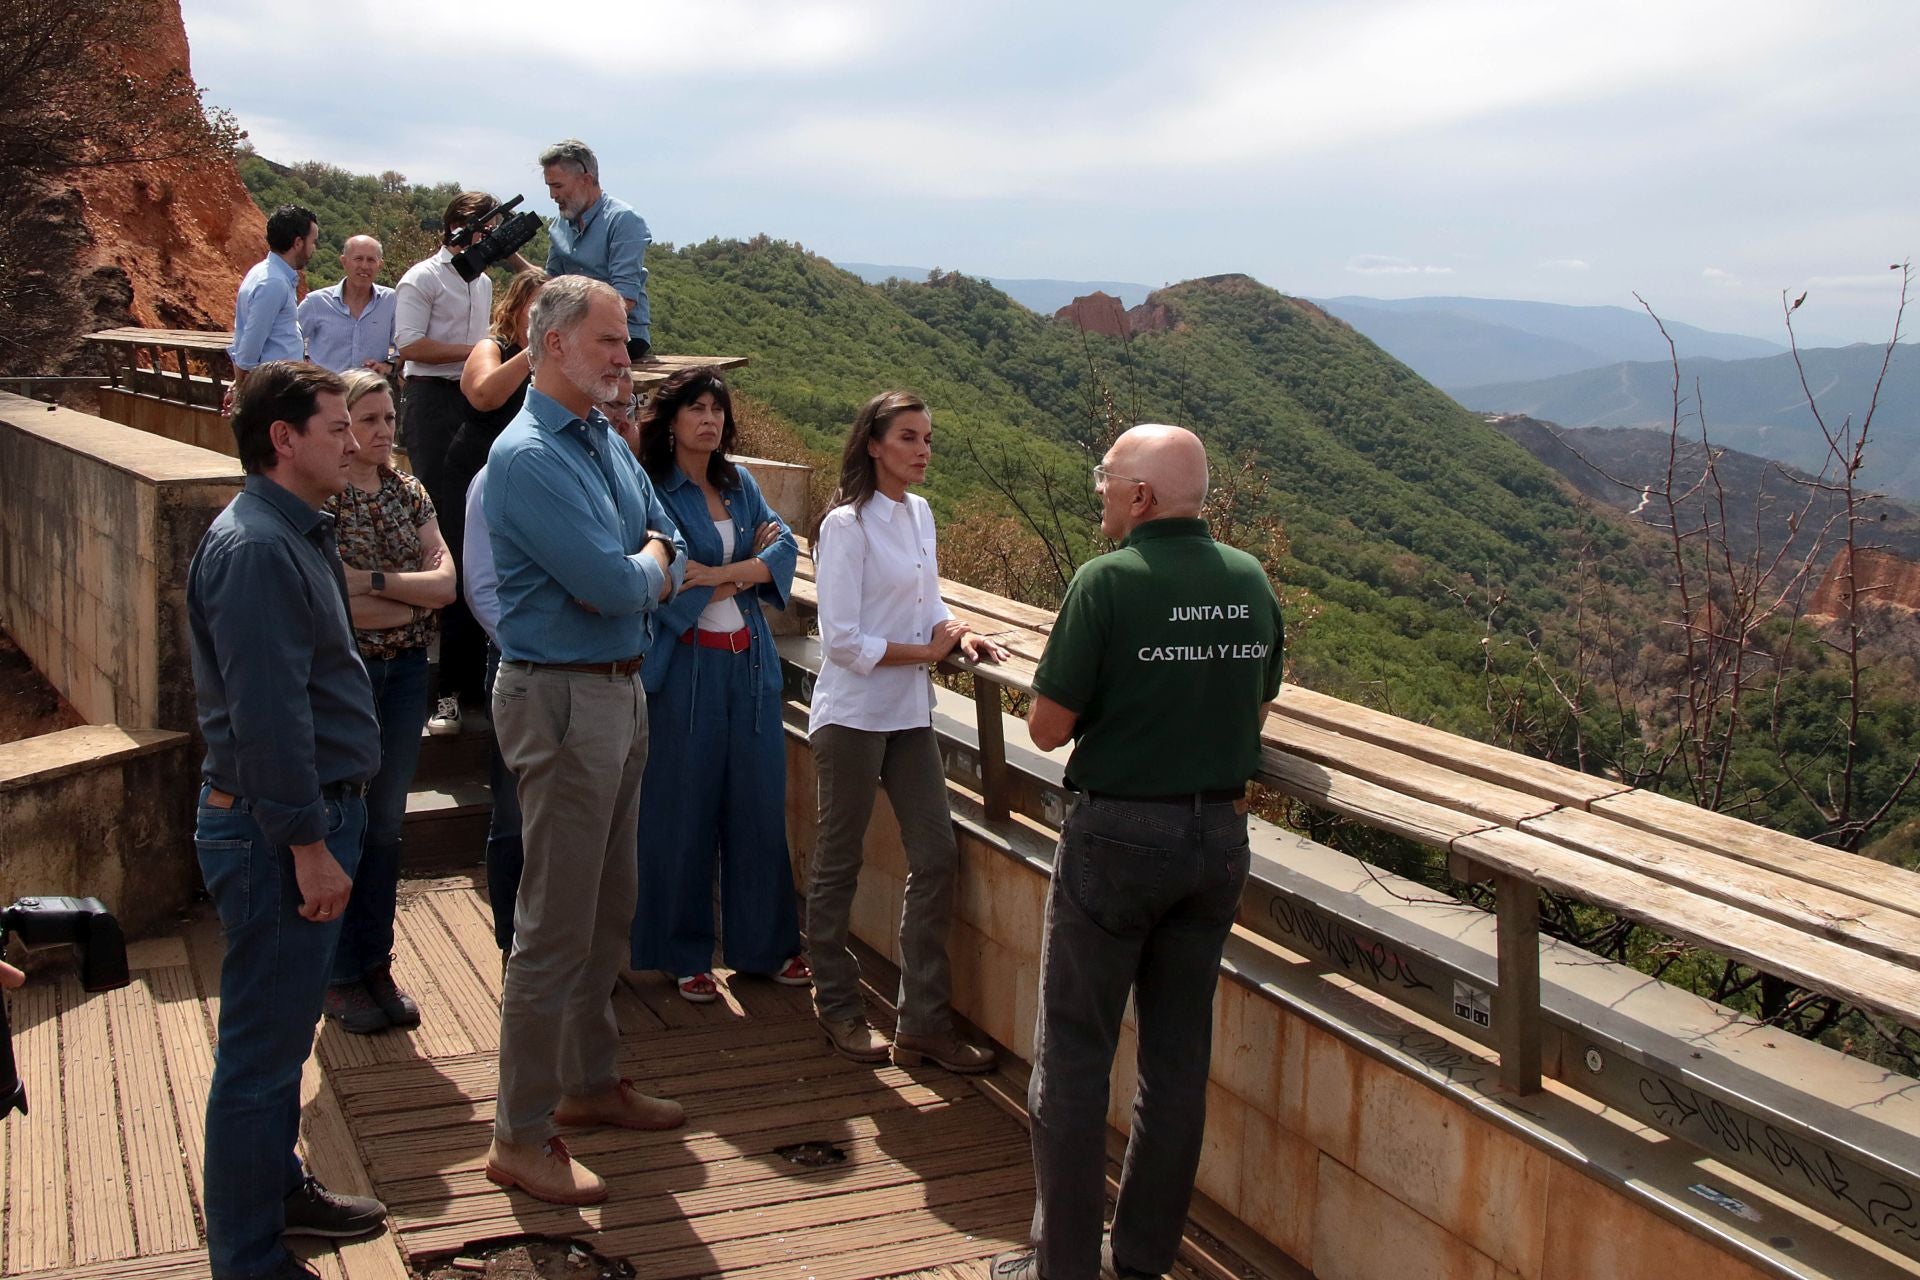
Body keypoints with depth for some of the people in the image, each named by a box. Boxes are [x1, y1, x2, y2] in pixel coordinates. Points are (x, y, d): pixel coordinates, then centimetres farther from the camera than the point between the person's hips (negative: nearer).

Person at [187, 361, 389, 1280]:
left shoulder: (297, 534, 13)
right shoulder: (255, 549, -21)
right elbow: (266, 714, -25)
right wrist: (309, 845, -22)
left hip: (311, 816, 10)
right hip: (276, 829, -10)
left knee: (285, 1028, 22)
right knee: (261, 1046, 0)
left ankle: (280, 1191, 37)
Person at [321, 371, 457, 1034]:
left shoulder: (408, 492, 8)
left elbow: (447, 579, -3)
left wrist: (375, 582, -15)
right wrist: (413, 597, -11)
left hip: (405, 673, 5)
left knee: (386, 824, 11)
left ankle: (377, 965, 22)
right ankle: (342, 977, 14)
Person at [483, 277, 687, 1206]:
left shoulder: (608, 443, 12)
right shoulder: (527, 456, -17)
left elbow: (672, 559, 11)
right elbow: (613, 585, -23)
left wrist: (632, 572, -9)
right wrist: (649, 566, -2)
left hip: (620, 688, 9)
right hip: (562, 699, -9)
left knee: (609, 908, 18)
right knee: (556, 925, -4)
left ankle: (590, 1082, 33)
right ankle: (520, 1137, 6)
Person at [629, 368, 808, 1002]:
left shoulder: (740, 485, 12)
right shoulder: (654, 491, -7)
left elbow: (785, 547, 1)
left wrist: (719, 575, -15)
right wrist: (752, 563, -7)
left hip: (751, 663, 6)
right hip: (686, 665, -5)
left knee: (759, 804, 10)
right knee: (682, 811, 4)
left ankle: (764, 944, 22)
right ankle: (684, 954, 16)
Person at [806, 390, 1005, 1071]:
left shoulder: (920, 514, 8)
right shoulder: (847, 524, -15)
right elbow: (841, 640, -19)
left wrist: (961, 636, -2)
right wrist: (926, 651, -13)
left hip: (910, 713, 7)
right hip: (854, 713, -7)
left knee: (936, 857, 3)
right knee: (838, 862, 8)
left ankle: (923, 1021, 12)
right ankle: (838, 1008, 25)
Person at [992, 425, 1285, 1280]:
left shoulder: (1108, 582, -15)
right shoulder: (1250, 582, 3)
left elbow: (1048, 727, -12)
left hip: (1120, 833, -6)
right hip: (1220, 833, 6)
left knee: (1075, 1055, 6)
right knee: (1178, 1055, 13)